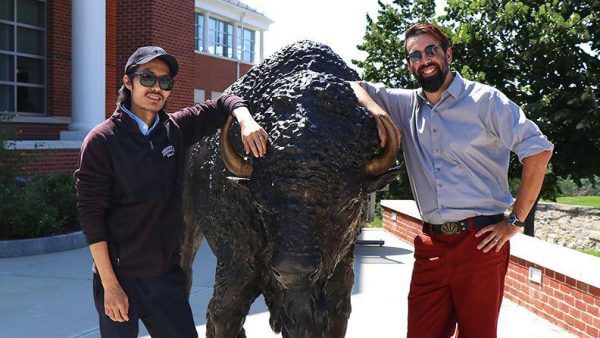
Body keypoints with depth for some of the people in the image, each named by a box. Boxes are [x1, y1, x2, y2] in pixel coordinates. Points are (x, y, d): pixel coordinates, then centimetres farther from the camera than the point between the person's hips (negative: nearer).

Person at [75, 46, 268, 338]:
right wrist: (110, 285, -15)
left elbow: (224, 104, 15)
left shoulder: (177, 129, 4)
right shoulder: (102, 140, -10)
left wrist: (246, 121, -10)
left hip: (167, 273, 4)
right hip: (120, 275, -4)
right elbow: (91, 213, -12)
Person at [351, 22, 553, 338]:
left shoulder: (484, 100, -2)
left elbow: (538, 149, -6)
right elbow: (354, 86, 12)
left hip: (480, 241, -4)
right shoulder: (406, 105, 11)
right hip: (431, 245, 4)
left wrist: (515, 221, -8)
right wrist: (376, 111, -9)